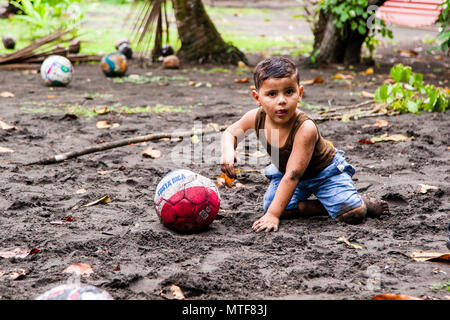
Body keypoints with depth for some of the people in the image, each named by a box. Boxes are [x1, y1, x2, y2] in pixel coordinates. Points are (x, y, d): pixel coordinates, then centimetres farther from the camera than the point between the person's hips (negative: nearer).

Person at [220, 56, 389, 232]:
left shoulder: (305, 128, -38)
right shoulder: (256, 117, -21)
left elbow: (292, 176, -39)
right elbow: (231, 132, 0)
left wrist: (273, 215, -42)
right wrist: (228, 151, -25)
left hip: (324, 170, -6)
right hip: (284, 170, 6)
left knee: (352, 213, -23)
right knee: (270, 206, -17)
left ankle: (362, 202, 14)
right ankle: (323, 207, 3)